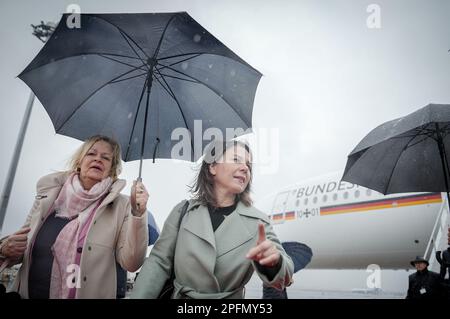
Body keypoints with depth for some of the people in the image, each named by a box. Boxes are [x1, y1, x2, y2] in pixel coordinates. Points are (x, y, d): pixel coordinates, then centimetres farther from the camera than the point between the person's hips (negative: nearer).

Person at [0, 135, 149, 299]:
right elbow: (25, 243, 11)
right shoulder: (48, 195, 0)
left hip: (88, 294, -2)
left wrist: (138, 213, -24)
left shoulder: (121, 205, -9)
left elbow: (131, 263, -15)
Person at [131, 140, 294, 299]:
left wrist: (273, 262, -39)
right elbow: (159, 262, -4)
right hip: (179, 296, 1)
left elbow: (283, 277, -18)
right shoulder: (183, 211, -8)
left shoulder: (258, 222, -11)